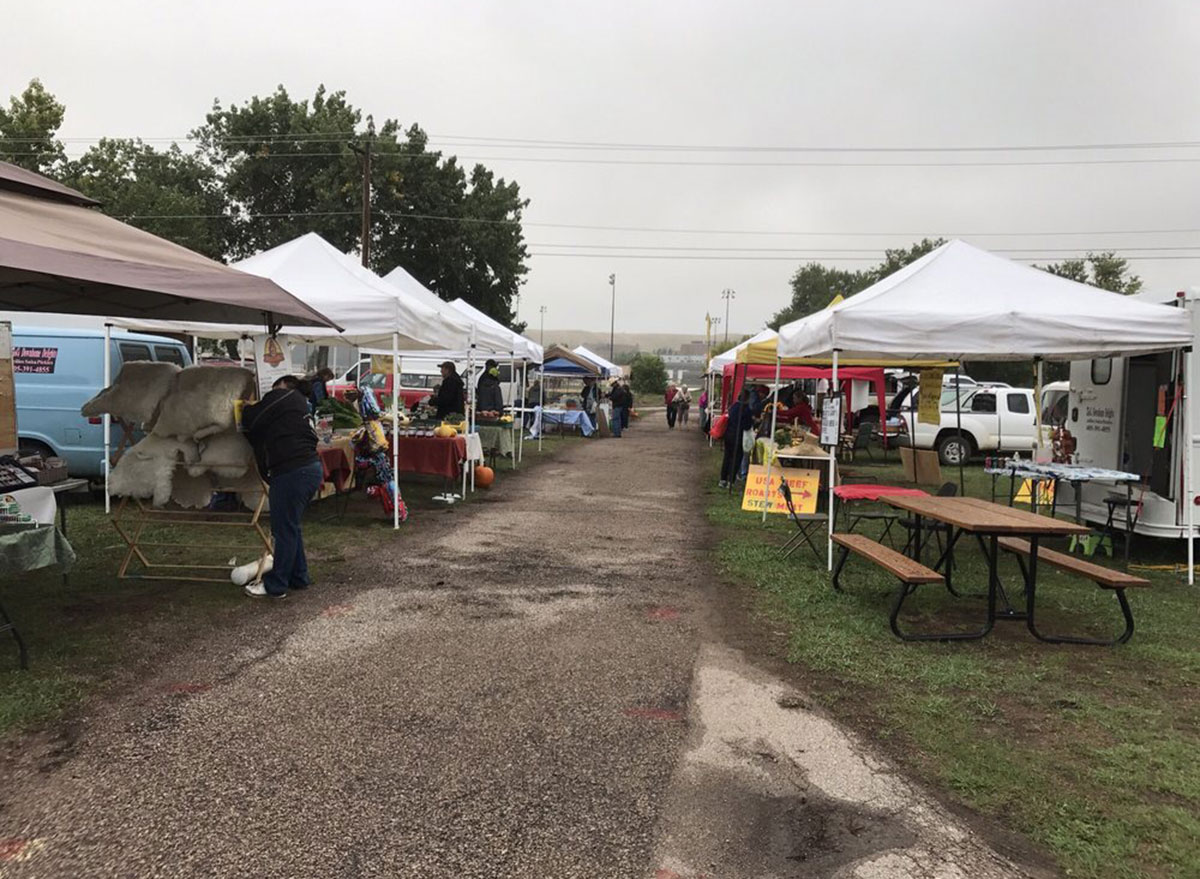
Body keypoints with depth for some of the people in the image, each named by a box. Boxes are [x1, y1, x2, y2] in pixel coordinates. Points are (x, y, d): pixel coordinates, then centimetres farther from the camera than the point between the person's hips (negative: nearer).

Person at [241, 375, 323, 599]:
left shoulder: (282, 395, 0)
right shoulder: (300, 404, 27)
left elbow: (251, 422, -2)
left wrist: (247, 408, 17)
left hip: (292, 473, -9)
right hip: (311, 468, 9)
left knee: (284, 530, -1)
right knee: (291, 527, 20)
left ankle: (275, 586, 7)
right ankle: (298, 577, 28)